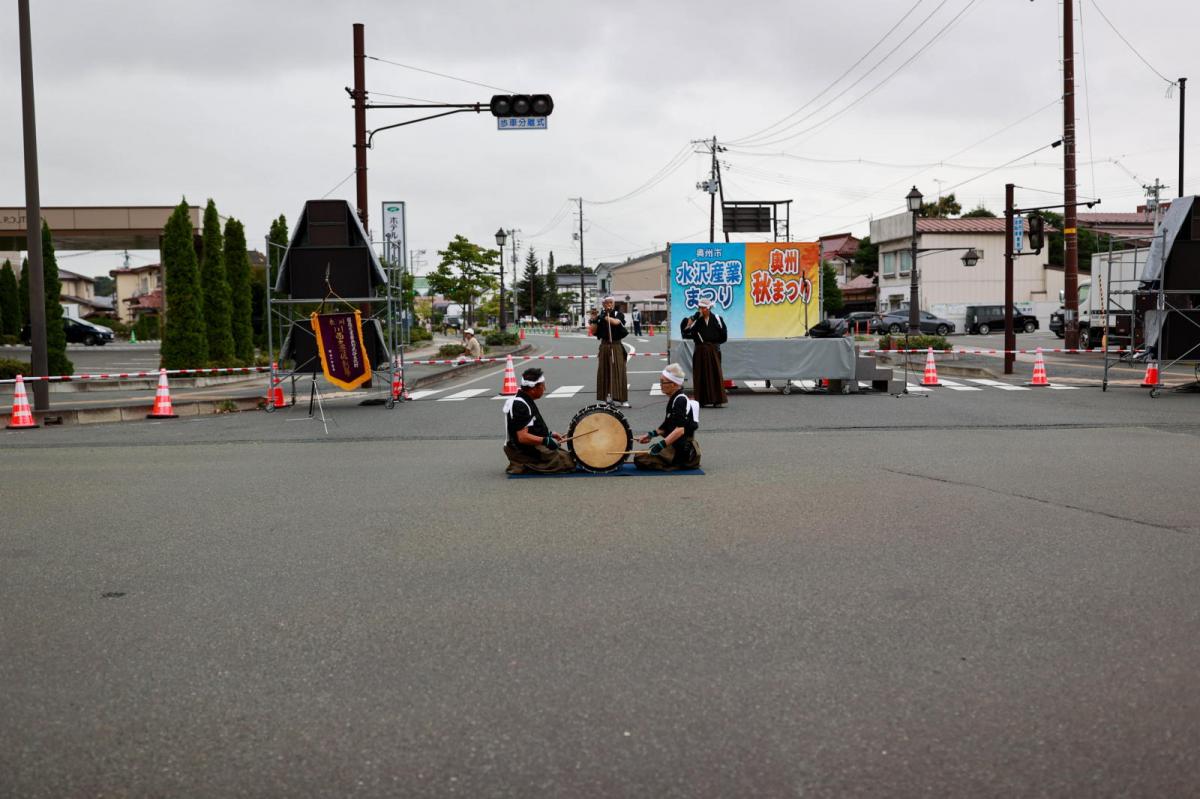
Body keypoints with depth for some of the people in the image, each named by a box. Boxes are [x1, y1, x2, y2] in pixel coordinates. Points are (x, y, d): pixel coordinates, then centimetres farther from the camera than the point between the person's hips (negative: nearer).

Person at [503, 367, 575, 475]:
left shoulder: (526, 401, 11)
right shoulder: (520, 406, -22)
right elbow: (522, 437, -29)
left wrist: (550, 434, 14)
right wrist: (545, 440, -34)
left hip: (533, 446, 11)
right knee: (570, 461, -12)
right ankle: (527, 466, -11)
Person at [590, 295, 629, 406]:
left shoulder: (618, 314, 2)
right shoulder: (599, 316, 7)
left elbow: (617, 322, -19)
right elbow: (592, 331, 3)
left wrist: (606, 317, -27)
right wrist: (594, 320, -11)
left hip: (616, 346, -2)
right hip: (604, 346, 2)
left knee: (619, 372, -7)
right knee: (604, 372, 4)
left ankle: (621, 399, -9)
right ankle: (607, 397, 14)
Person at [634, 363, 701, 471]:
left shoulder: (681, 400, -18)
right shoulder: (673, 399, 12)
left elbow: (680, 430, -28)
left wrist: (661, 444, -34)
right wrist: (651, 434, 14)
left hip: (682, 450, -10)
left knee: (639, 459, -18)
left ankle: (680, 465, -10)